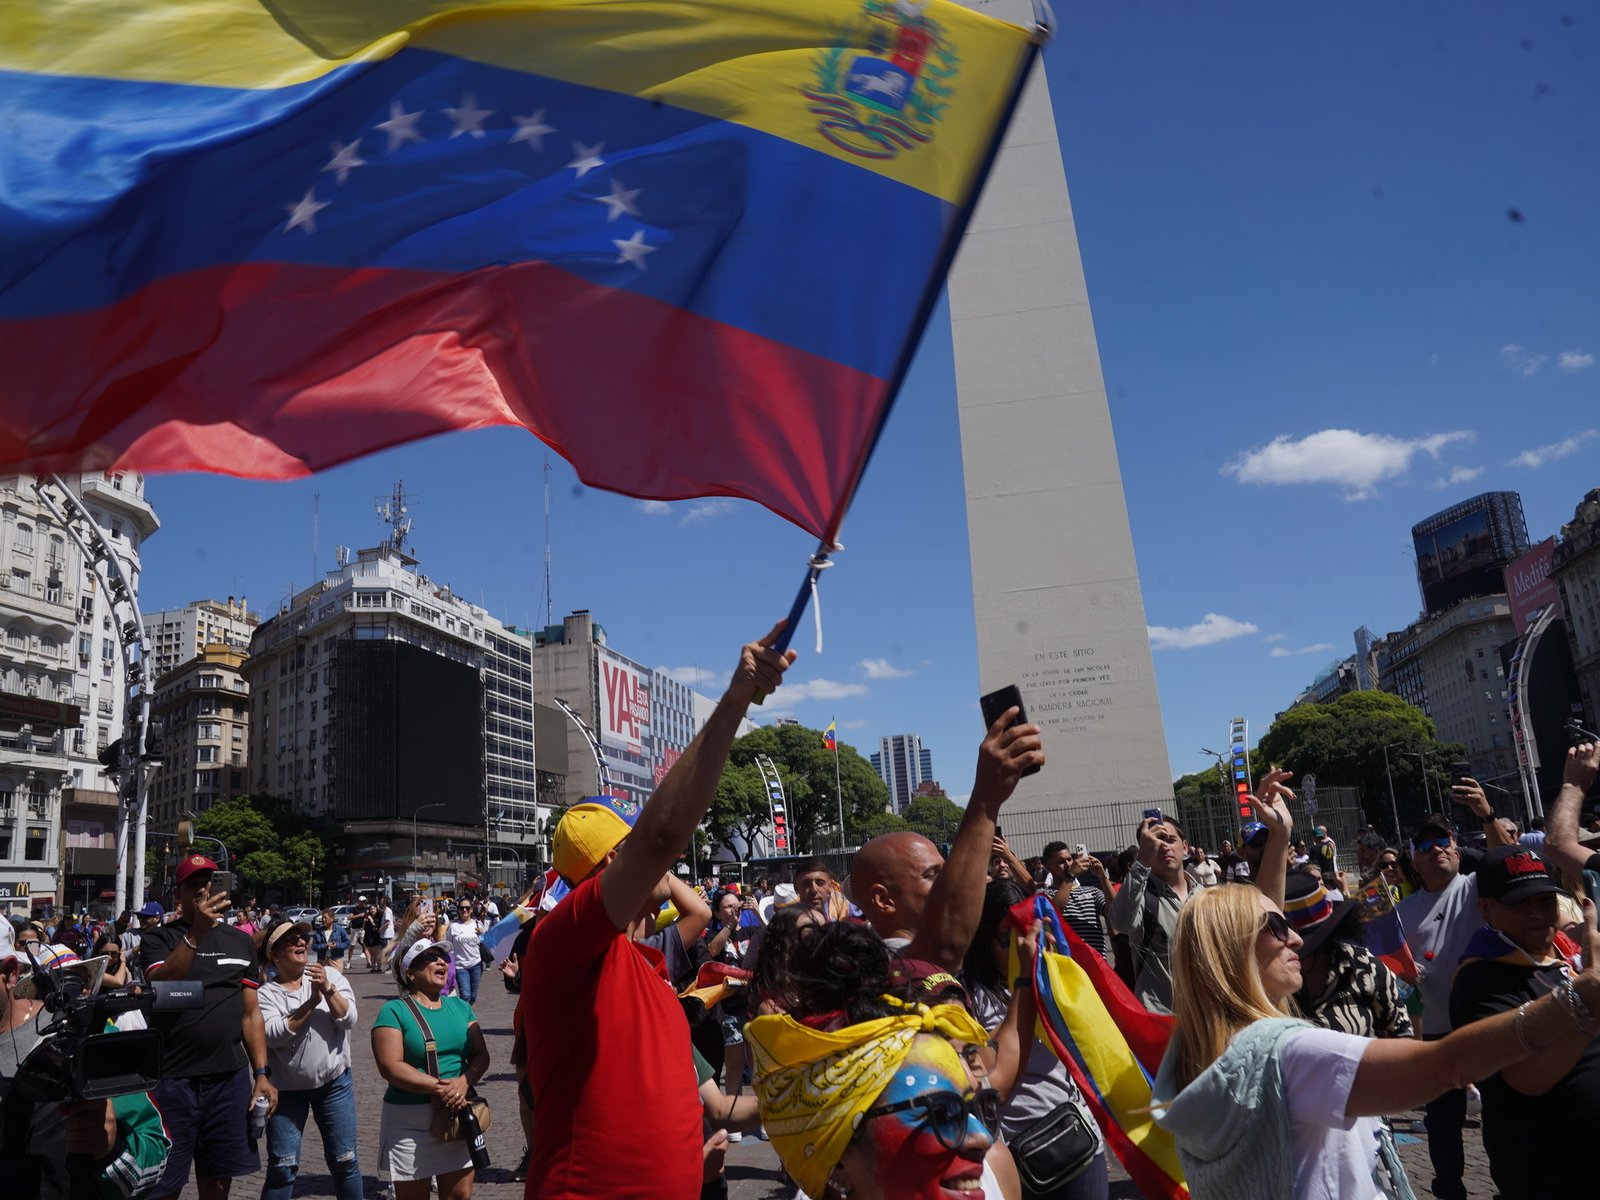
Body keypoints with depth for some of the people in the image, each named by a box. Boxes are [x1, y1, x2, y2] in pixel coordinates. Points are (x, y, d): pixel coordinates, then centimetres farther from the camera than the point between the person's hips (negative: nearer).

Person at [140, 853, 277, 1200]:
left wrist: (262, 1073, 4)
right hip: (172, 1079, -3)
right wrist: (196, 932, -29)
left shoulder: (241, 942, 10)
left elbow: (250, 1012, 11)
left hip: (230, 1078, 3)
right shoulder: (158, 939, 1)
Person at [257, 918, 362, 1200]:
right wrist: (311, 1002, -24)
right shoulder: (266, 993, -5)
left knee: (345, 1161, 7)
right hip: (287, 1089, -1)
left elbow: (349, 1019, -9)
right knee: (282, 1166, 2)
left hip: (335, 1083, 1)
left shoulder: (330, 975, -1)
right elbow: (273, 1035, -20)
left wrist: (328, 989, -22)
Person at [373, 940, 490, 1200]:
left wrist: (463, 1082, -16)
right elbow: (390, 1067, -16)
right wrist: (438, 1087, -23)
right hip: (410, 1122, -4)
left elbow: (481, 1055, 4)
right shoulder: (394, 1011, -7)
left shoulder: (460, 1006, 9)